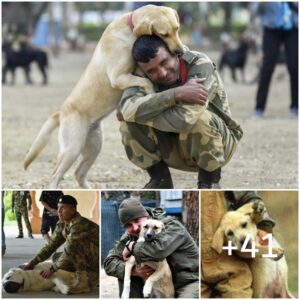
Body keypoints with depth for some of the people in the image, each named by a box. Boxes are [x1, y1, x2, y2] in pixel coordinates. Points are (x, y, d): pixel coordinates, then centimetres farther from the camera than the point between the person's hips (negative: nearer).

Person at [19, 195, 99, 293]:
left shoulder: (79, 225, -25)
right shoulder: (62, 225, 2)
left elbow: (70, 249, -25)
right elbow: (50, 246, 5)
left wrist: (52, 269, -18)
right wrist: (31, 264, -1)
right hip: (88, 258, 9)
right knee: (56, 257, 6)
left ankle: (83, 279, -14)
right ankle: (91, 276, 7)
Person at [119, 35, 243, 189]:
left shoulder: (200, 65, -26)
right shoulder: (143, 74, -14)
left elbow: (183, 119, -39)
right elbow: (128, 109, -36)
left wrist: (142, 114, -26)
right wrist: (175, 94, -42)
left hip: (217, 141, -4)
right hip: (174, 147, 4)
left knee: (198, 117, -36)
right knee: (129, 123, -20)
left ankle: (209, 182, -12)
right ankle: (160, 180, 0)